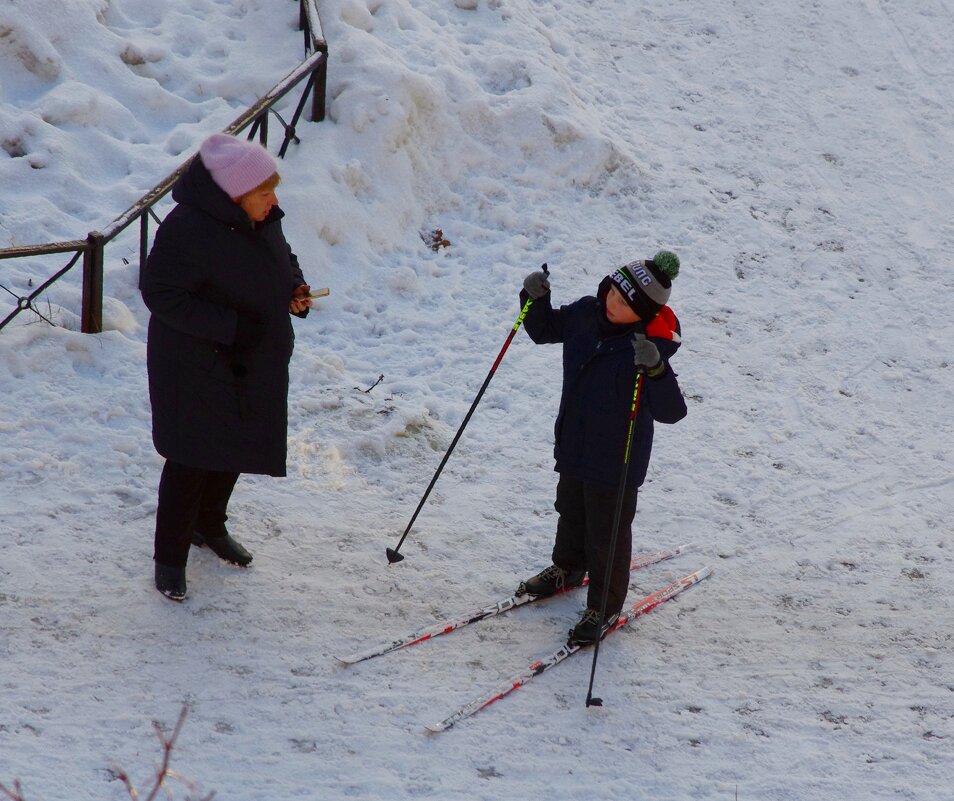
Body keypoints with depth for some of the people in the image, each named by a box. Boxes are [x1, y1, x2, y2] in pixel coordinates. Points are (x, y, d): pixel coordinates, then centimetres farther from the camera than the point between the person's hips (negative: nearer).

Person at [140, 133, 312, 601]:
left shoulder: (263, 219, -1)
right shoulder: (188, 229, -26)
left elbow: (282, 260, 17)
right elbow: (160, 293, -24)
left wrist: (294, 289, -6)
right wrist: (230, 326, -28)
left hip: (255, 366, 8)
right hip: (197, 368, -8)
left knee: (237, 449, 19)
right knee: (192, 459, -2)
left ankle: (210, 526, 42)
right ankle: (170, 558, 11)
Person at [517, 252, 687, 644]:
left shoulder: (651, 346, -28)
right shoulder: (585, 314, -10)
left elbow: (671, 412, -35)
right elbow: (543, 330, 9)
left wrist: (655, 369, -52)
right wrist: (536, 298, -12)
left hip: (615, 461, -7)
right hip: (574, 447, 7)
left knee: (606, 534, 7)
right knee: (571, 513, 29)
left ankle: (604, 607, 26)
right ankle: (568, 568, 55)